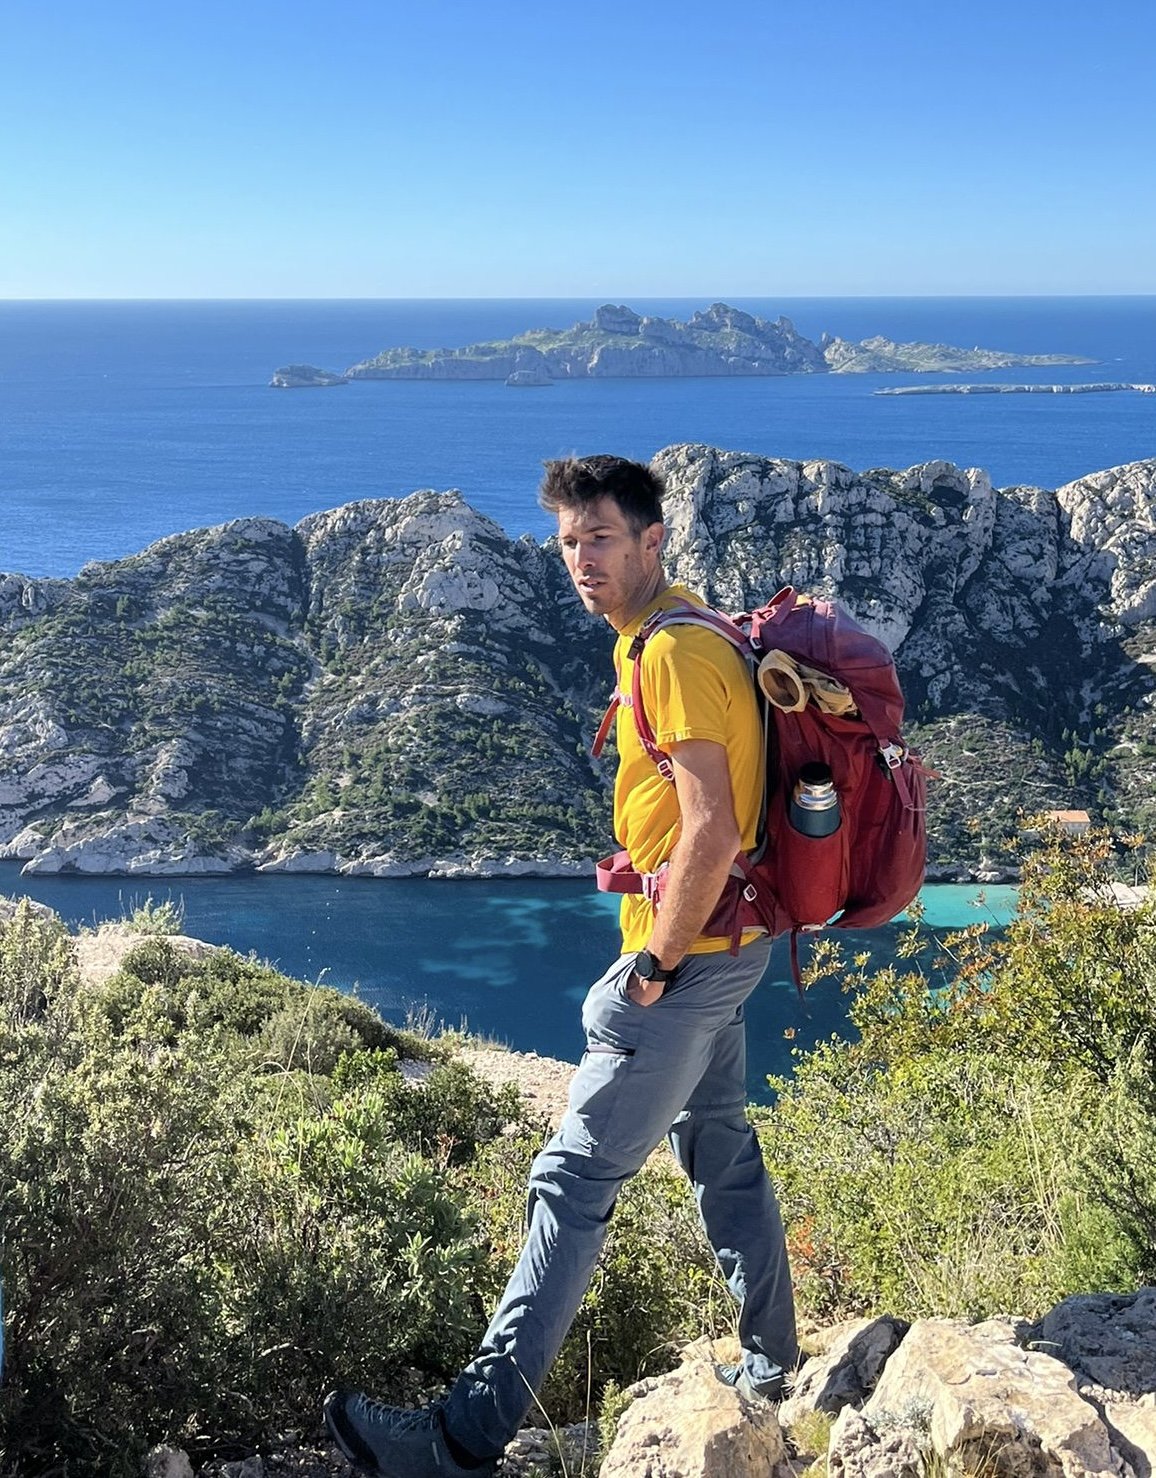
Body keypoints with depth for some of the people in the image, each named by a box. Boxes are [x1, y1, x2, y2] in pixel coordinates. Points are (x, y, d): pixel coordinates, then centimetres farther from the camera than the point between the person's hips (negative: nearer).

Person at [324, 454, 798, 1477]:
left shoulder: (674, 653, -20)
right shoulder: (675, 636, 13)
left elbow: (710, 833, -26)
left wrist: (653, 966, -18)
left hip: (686, 957, -10)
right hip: (718, 947, 11)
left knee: (574, 1183, -8)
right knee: (723, 1152, 21)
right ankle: (768, 1363, 38)